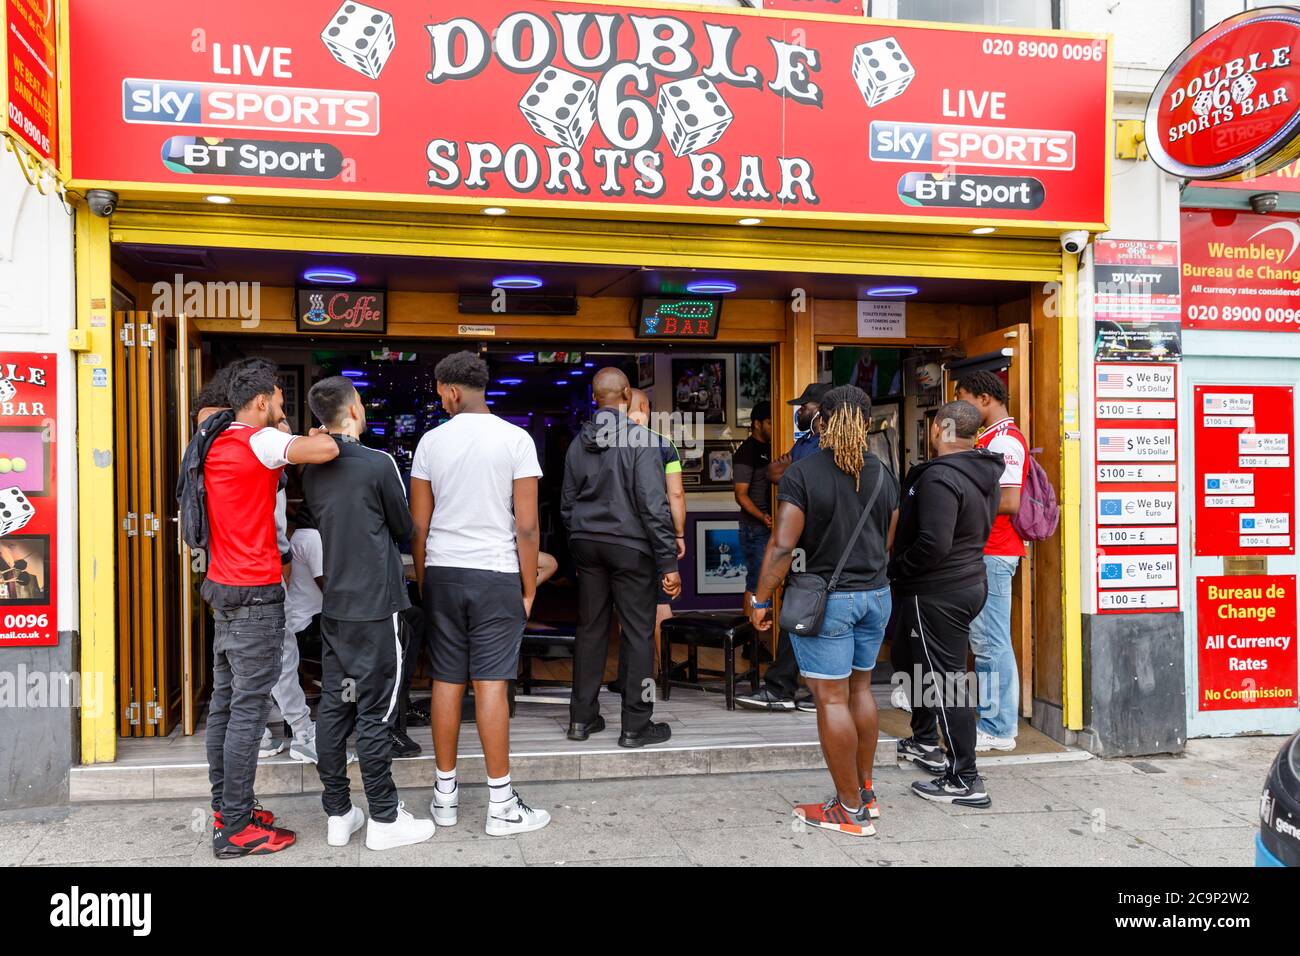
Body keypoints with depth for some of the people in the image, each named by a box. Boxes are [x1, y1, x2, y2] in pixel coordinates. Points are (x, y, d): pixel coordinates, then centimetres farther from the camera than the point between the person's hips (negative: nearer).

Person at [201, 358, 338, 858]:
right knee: (248, 709, -4)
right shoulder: (260, 441, -15)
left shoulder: (217, 444, 10)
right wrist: (316, 435, -5)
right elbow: (326, 450, -29)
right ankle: (236, 829, 2)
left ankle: (225, 807, 24)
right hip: (256, 595, -9)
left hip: (223, 591, 9)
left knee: (224, 703, 14)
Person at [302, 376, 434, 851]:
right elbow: (405, 530, -2)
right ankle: (384, 819, 10)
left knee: (333, 706, 10)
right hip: (374, 604, -6)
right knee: (374, 713, 0)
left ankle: (337, 814, 20)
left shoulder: (312, 472, 5)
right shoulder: (378, 464, -14)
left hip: (334, 605, 7)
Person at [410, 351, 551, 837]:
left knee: (446, 681, 9)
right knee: (491, 684, -1)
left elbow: (418, 524, 5)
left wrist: (423, 580, 16)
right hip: (496, 576, -3)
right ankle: (501, 805, 6)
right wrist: (530, 588, 2)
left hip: (442, 573, 3)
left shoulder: (431, 441, 2)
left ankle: (445, 795, 20)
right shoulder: (516, 439, -5)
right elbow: (526, 527, -7)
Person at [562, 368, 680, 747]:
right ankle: (636, 726, 8)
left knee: (589, 629, 13)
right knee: (638, 634, 2)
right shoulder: (641, 439, -12)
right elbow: (654, 505, -16)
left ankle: (582, 718, 20)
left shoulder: (578, 444, 7)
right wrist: (669, 563, -13)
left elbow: (567, 504, 12)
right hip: (630, 546, -6)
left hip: (587, 545, 6)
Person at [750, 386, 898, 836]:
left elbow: (783, 546, -17)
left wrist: (761, 600, -9)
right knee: (860, 688, 18)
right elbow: (887, 543, 14)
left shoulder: (802, 472, -12)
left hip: (826, 598, -6)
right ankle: (866, 792, 28)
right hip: (876, 594, 6)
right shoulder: (883, 475, 6)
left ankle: (851, 809, 9)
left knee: (832, 699, 1)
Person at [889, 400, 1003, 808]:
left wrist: (896, 568, -14)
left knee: (948, 679, -3)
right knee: (928, 663, 26)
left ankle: (965, 781, 4)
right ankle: (923, 742, 42)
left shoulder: (940, 477, -24)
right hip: (970, 580, 10)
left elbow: (933, 544, -32)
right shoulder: (984, 474, 7)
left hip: (937, 592, -10)